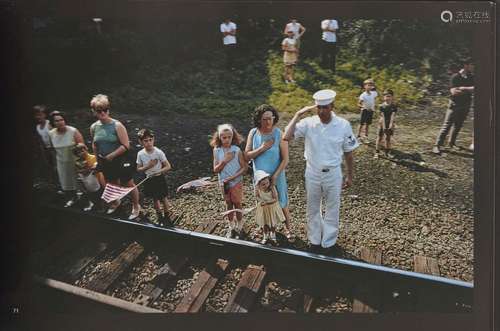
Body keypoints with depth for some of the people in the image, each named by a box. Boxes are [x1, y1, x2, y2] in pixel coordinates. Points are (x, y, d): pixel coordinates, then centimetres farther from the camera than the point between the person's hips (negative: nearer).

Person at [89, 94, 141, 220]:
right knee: (112, 184, 23)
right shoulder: (94, 127, -1)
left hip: (121, 161, -5)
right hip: (105, 163, 5)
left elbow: (126, 145, -20)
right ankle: (115, 202, 50)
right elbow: (94, 145, 15)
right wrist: (98, 159, 12)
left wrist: (111, 156, -19)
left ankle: (136, 207, 27)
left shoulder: (117, 125, -18)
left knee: (128, 185, 7)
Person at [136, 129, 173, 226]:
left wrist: (159, 171, -29)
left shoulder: (159, 152, -19)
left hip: (159, 178, -3)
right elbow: (138, 169, -4)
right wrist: (148, 166, -22)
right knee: (155, 199, 18)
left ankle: (167, 216, 31)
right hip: (149, 180, 3)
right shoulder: (140, 154, -11)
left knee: (163, 198, 10)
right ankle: (160, 217, 37)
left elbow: (168, 166, -15)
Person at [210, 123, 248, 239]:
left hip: (236, 182, -3)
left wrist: (232, 177, -19)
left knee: (237, 204, 11)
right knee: (229, 205, 17)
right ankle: (231, 227, 32)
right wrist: (224, 161, -24)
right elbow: (216, 170, -8)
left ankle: (239, 227, 27)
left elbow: (244, 167, -13)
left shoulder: (237, 150, -16)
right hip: (223, 183, 3)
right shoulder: (216, 151, -8)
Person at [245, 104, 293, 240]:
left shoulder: (279, 134, -18)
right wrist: (262, 148, -23)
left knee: (281, 203, 11)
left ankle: (287, 228, 33)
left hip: (276, 176, -3)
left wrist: (275, 175, -20)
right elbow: (247, 155, -10)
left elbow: (285, 159, -15)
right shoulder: (253, 133, -9)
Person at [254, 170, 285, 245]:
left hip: (272, 207, -2)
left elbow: (275, 199, -25)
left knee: (273, 222, 19)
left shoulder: (272, 187, -29)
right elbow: (257, 196, -6)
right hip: (263, 208, 2)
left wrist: (266, 202, -32)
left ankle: (273, 235, 45)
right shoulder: (257, 188, -22)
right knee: (264, 223, 19)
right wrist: (261, 201, -25)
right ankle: (266, 235, 44)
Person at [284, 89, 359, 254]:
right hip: (312, 173, 1)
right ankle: (314, 240, 37)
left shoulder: (343, 125, -12)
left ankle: (329, 243, 33)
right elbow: (287, 137, -26)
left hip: (333, 174, -1)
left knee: (332, 210, 13)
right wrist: (298, 114, -25)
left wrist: (350, 176, 4)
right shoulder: (308, 123, -13)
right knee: (313, 209, 17)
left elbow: (348, 153, -2)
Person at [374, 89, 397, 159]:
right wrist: (384, 126, -22)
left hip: (390, 124, 2)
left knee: (388, 138, 13)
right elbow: (382, 116, -16)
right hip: (382, 123, -1)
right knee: (380, 138, 4)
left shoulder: (394, 106, -8)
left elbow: (392, 116, -16)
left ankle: (387, 152, 24)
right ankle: (377, 152, 9)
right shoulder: (382, 106, -11)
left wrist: (391, 125, -27)